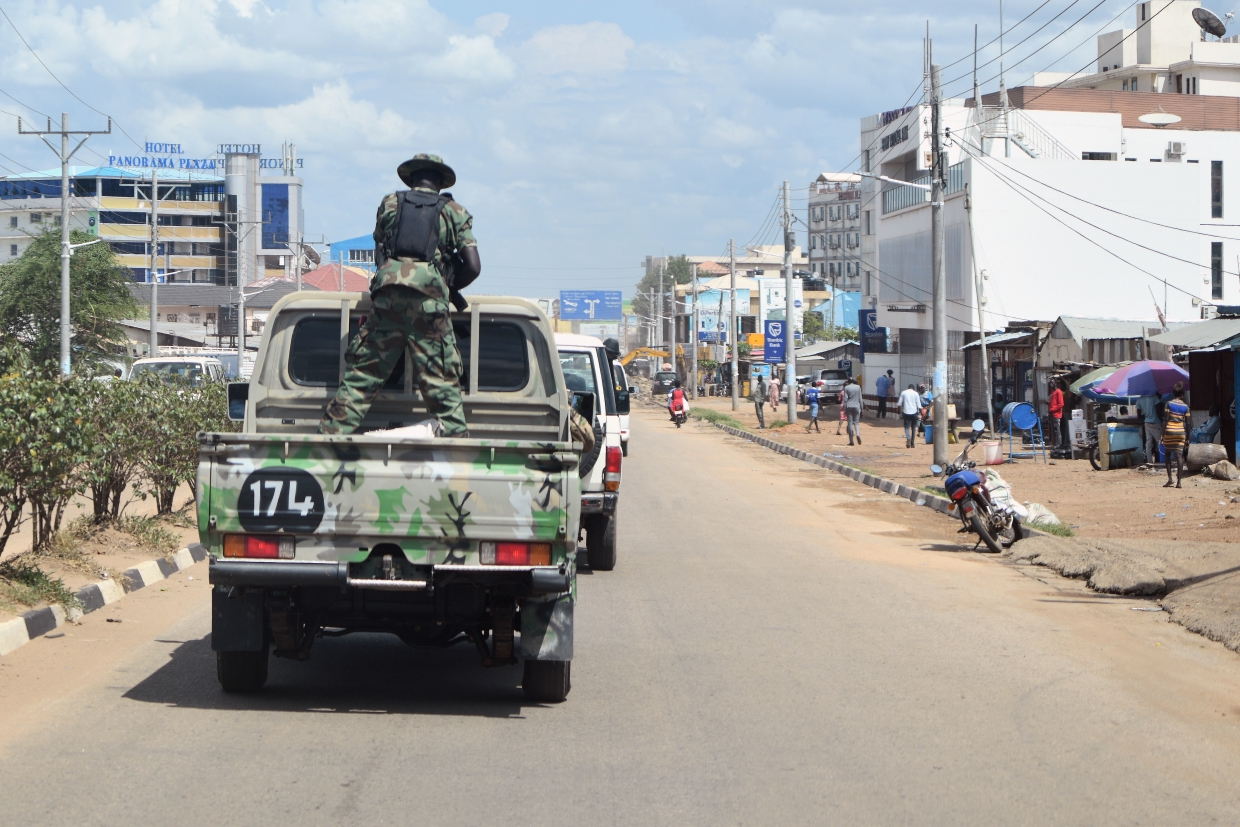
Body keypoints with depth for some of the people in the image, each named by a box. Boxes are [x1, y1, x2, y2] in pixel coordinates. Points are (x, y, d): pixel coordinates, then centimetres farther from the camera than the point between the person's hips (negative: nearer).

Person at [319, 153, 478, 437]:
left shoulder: (389, 203, 21)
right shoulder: (454, 211, 16)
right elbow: (473, 266, 8)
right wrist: (451, 289, 25)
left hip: (388, 294, 1)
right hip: (431, 296, -1)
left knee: (361, 375, 5)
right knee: (441, 383, 1)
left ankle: (331, 434, 2)